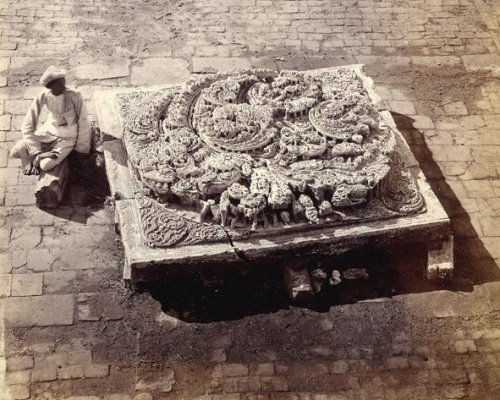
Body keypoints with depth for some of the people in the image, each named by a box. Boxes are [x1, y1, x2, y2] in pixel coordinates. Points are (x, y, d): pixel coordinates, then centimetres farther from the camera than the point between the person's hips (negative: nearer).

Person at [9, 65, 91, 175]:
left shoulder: (74, 96, -23)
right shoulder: (43, 97, -16)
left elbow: (83, 122, -13)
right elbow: (27, 126, -13)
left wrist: (82, 148, -7)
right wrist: (36, 152, -20)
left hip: (67, 138, -3)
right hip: (48, 132, 3)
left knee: (46, 165, -26)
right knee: (15, 152, -12)